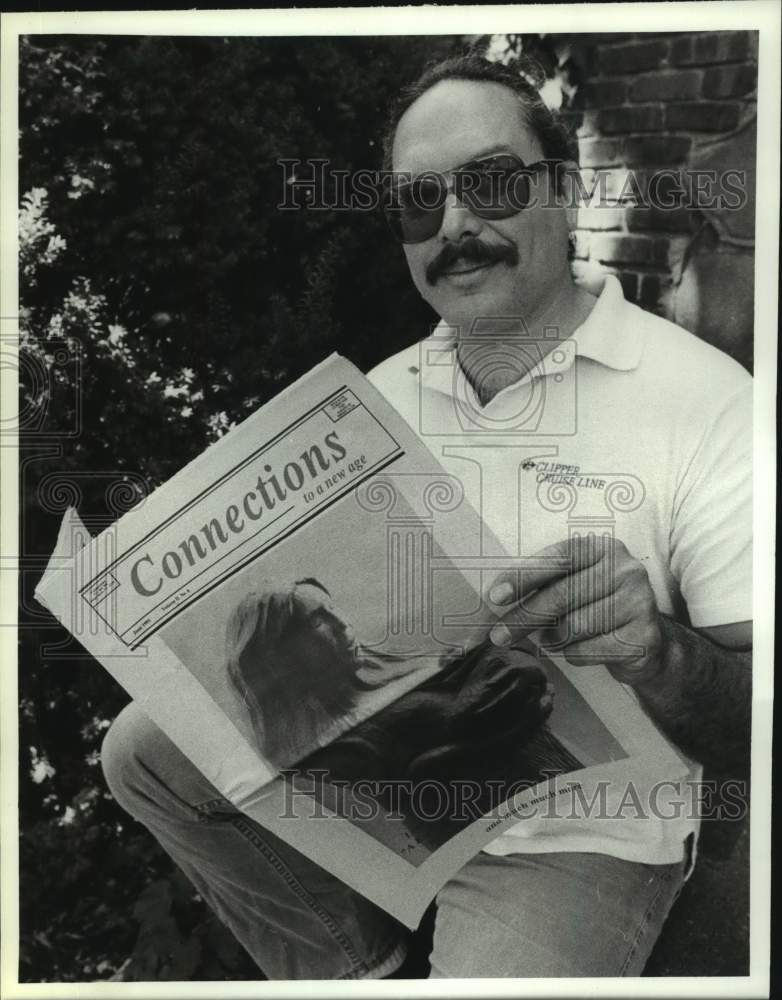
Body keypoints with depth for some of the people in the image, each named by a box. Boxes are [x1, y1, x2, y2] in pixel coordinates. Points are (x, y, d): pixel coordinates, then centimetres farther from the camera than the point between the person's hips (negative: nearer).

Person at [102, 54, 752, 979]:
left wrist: (659, 656, -38)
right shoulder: (376, 395, 3)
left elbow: (754, 726, -17)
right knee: (146, 748, -4)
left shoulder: (700, 398, -15)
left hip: (576, 838, -4)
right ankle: (344, 965, 15)